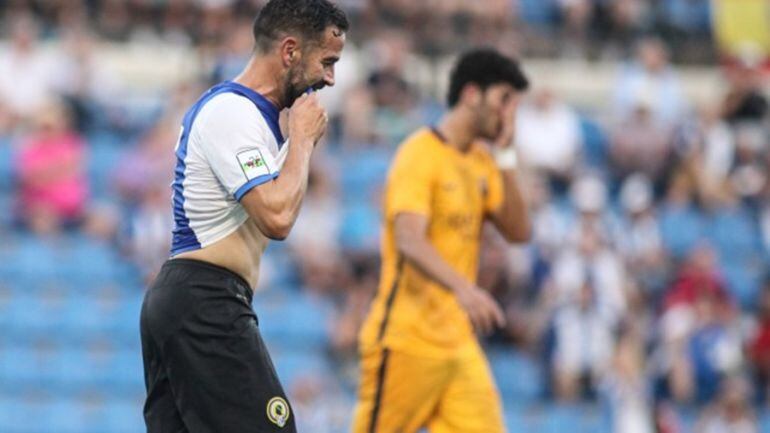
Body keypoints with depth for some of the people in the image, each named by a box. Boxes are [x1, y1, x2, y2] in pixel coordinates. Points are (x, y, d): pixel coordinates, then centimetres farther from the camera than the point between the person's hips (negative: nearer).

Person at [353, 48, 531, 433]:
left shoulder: (482, 161, 12)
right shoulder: (419, 155, -13)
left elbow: (517, 231, 5)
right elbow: (410, 242, -26)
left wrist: (505, 157, -1)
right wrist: (462, 287, -42)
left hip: (458, 340, 7)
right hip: (407, 339, -7)